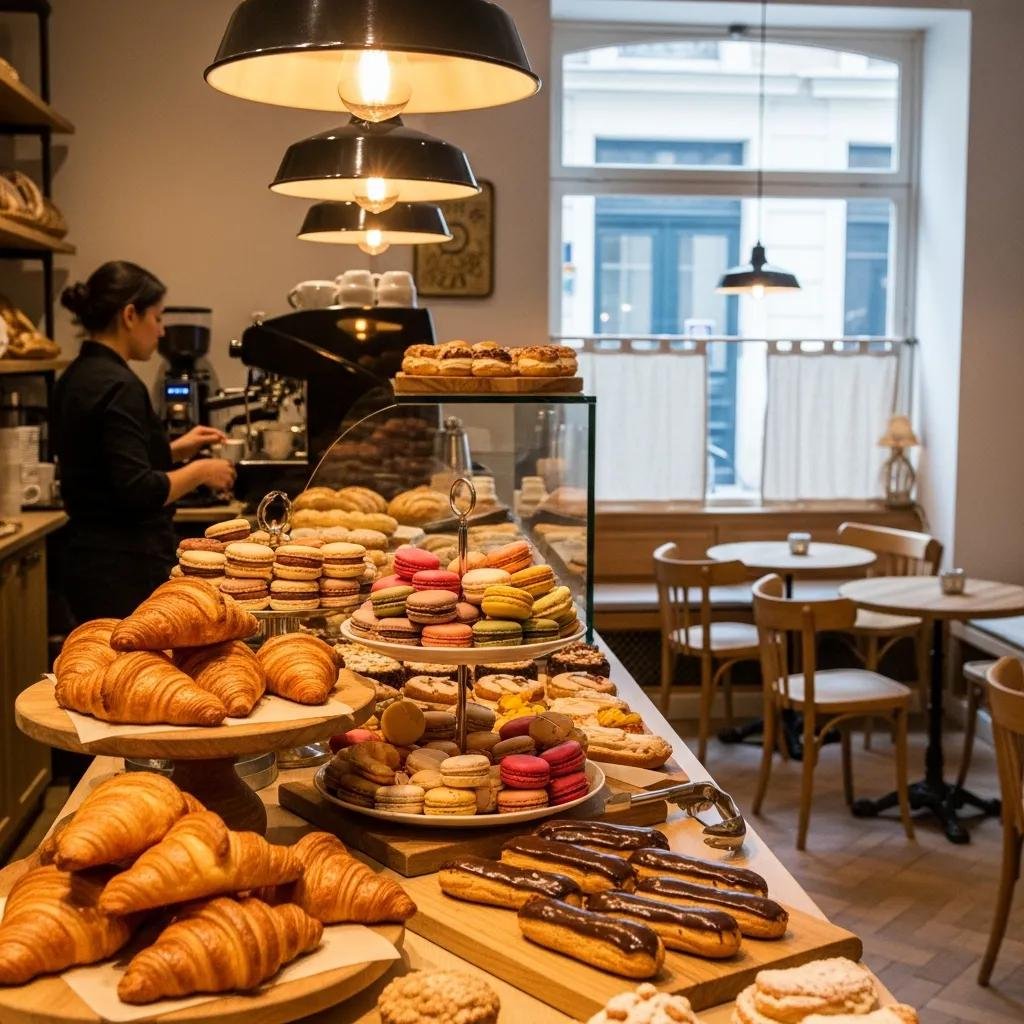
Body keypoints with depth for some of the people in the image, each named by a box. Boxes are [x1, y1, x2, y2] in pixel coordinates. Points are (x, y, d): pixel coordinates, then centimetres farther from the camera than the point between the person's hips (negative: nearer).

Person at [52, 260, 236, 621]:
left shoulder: (76, 378, 11)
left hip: (87, 560, 10)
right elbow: (139, 491, -23)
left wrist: (175, 449, 18)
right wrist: (200, 470, -9)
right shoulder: (118, 386, -17)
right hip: (123, 570, -10)